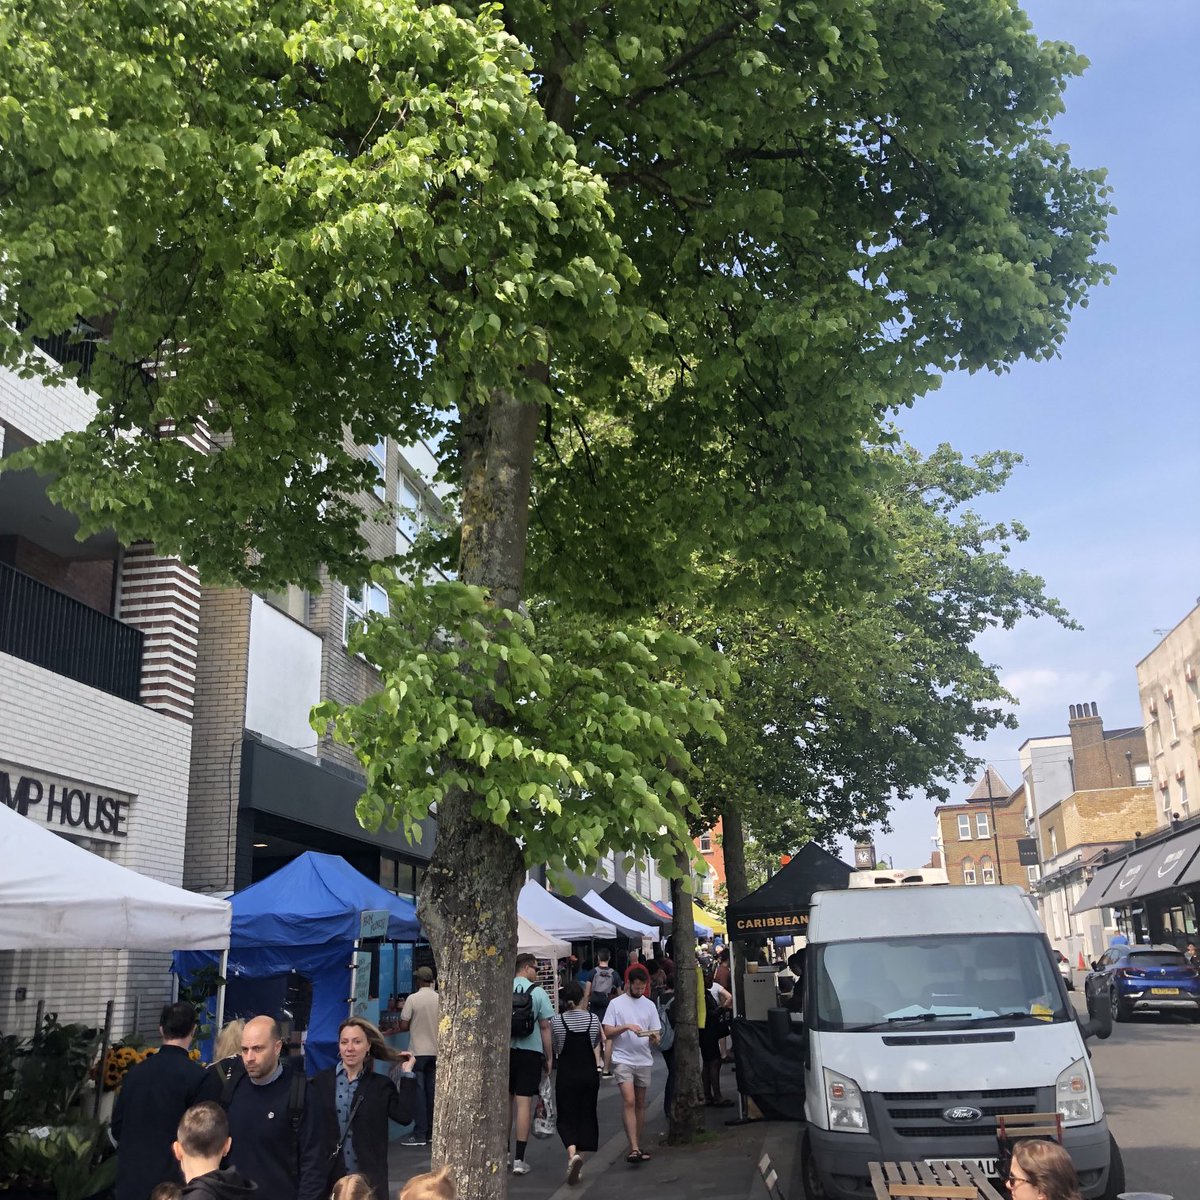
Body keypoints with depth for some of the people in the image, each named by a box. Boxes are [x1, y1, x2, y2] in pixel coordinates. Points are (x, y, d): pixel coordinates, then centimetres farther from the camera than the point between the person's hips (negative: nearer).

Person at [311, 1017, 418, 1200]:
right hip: (328, 1175, 0)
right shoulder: (321, 1081, 4)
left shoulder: (381, 1085, 5)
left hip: (368, 1177, 0)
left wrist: (407, 1074, -8)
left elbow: (405, 1116, -8)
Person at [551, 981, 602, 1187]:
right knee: (586, 1116, 13)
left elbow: (555, 1048, 0)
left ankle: (572, 1153, -20)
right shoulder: (593, 1019, -5)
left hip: (565, 1075, -1)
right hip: (588, 1074, 1)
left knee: (566, 1117, 5)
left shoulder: (557, 1021, -9)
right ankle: (580, 1156, 12)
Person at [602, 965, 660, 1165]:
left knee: (640, 1104, 10)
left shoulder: (649, 1005, 9)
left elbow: (656, 1037, 9)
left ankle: (638, 1147, 19)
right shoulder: (616, 1003, -1)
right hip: (623, 1059, -4)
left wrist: (653, 1038, -14)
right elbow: (607, 1032, -4)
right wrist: (626, 1026, -18)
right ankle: (634, 1148, -20)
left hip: (644, 1060, 4)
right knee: (629, 1101, -16)